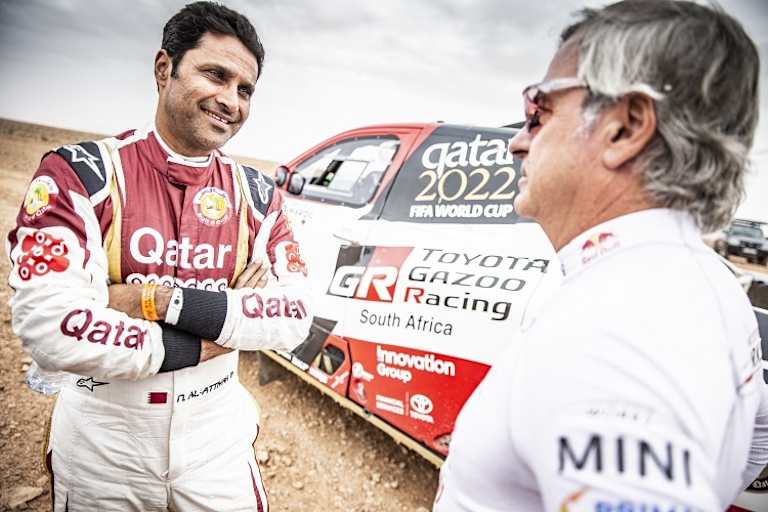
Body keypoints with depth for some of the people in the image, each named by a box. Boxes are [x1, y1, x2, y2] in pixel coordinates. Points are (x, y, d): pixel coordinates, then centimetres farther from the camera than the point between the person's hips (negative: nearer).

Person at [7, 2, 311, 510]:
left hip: (217, 434, 2)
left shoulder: (257, 194, -3)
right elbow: (48, 328, -23)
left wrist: (162, 301, -22)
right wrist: (205, 344, -18)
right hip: (101, 440, -1)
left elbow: (295, 317, -12)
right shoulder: (81, 173, -12)